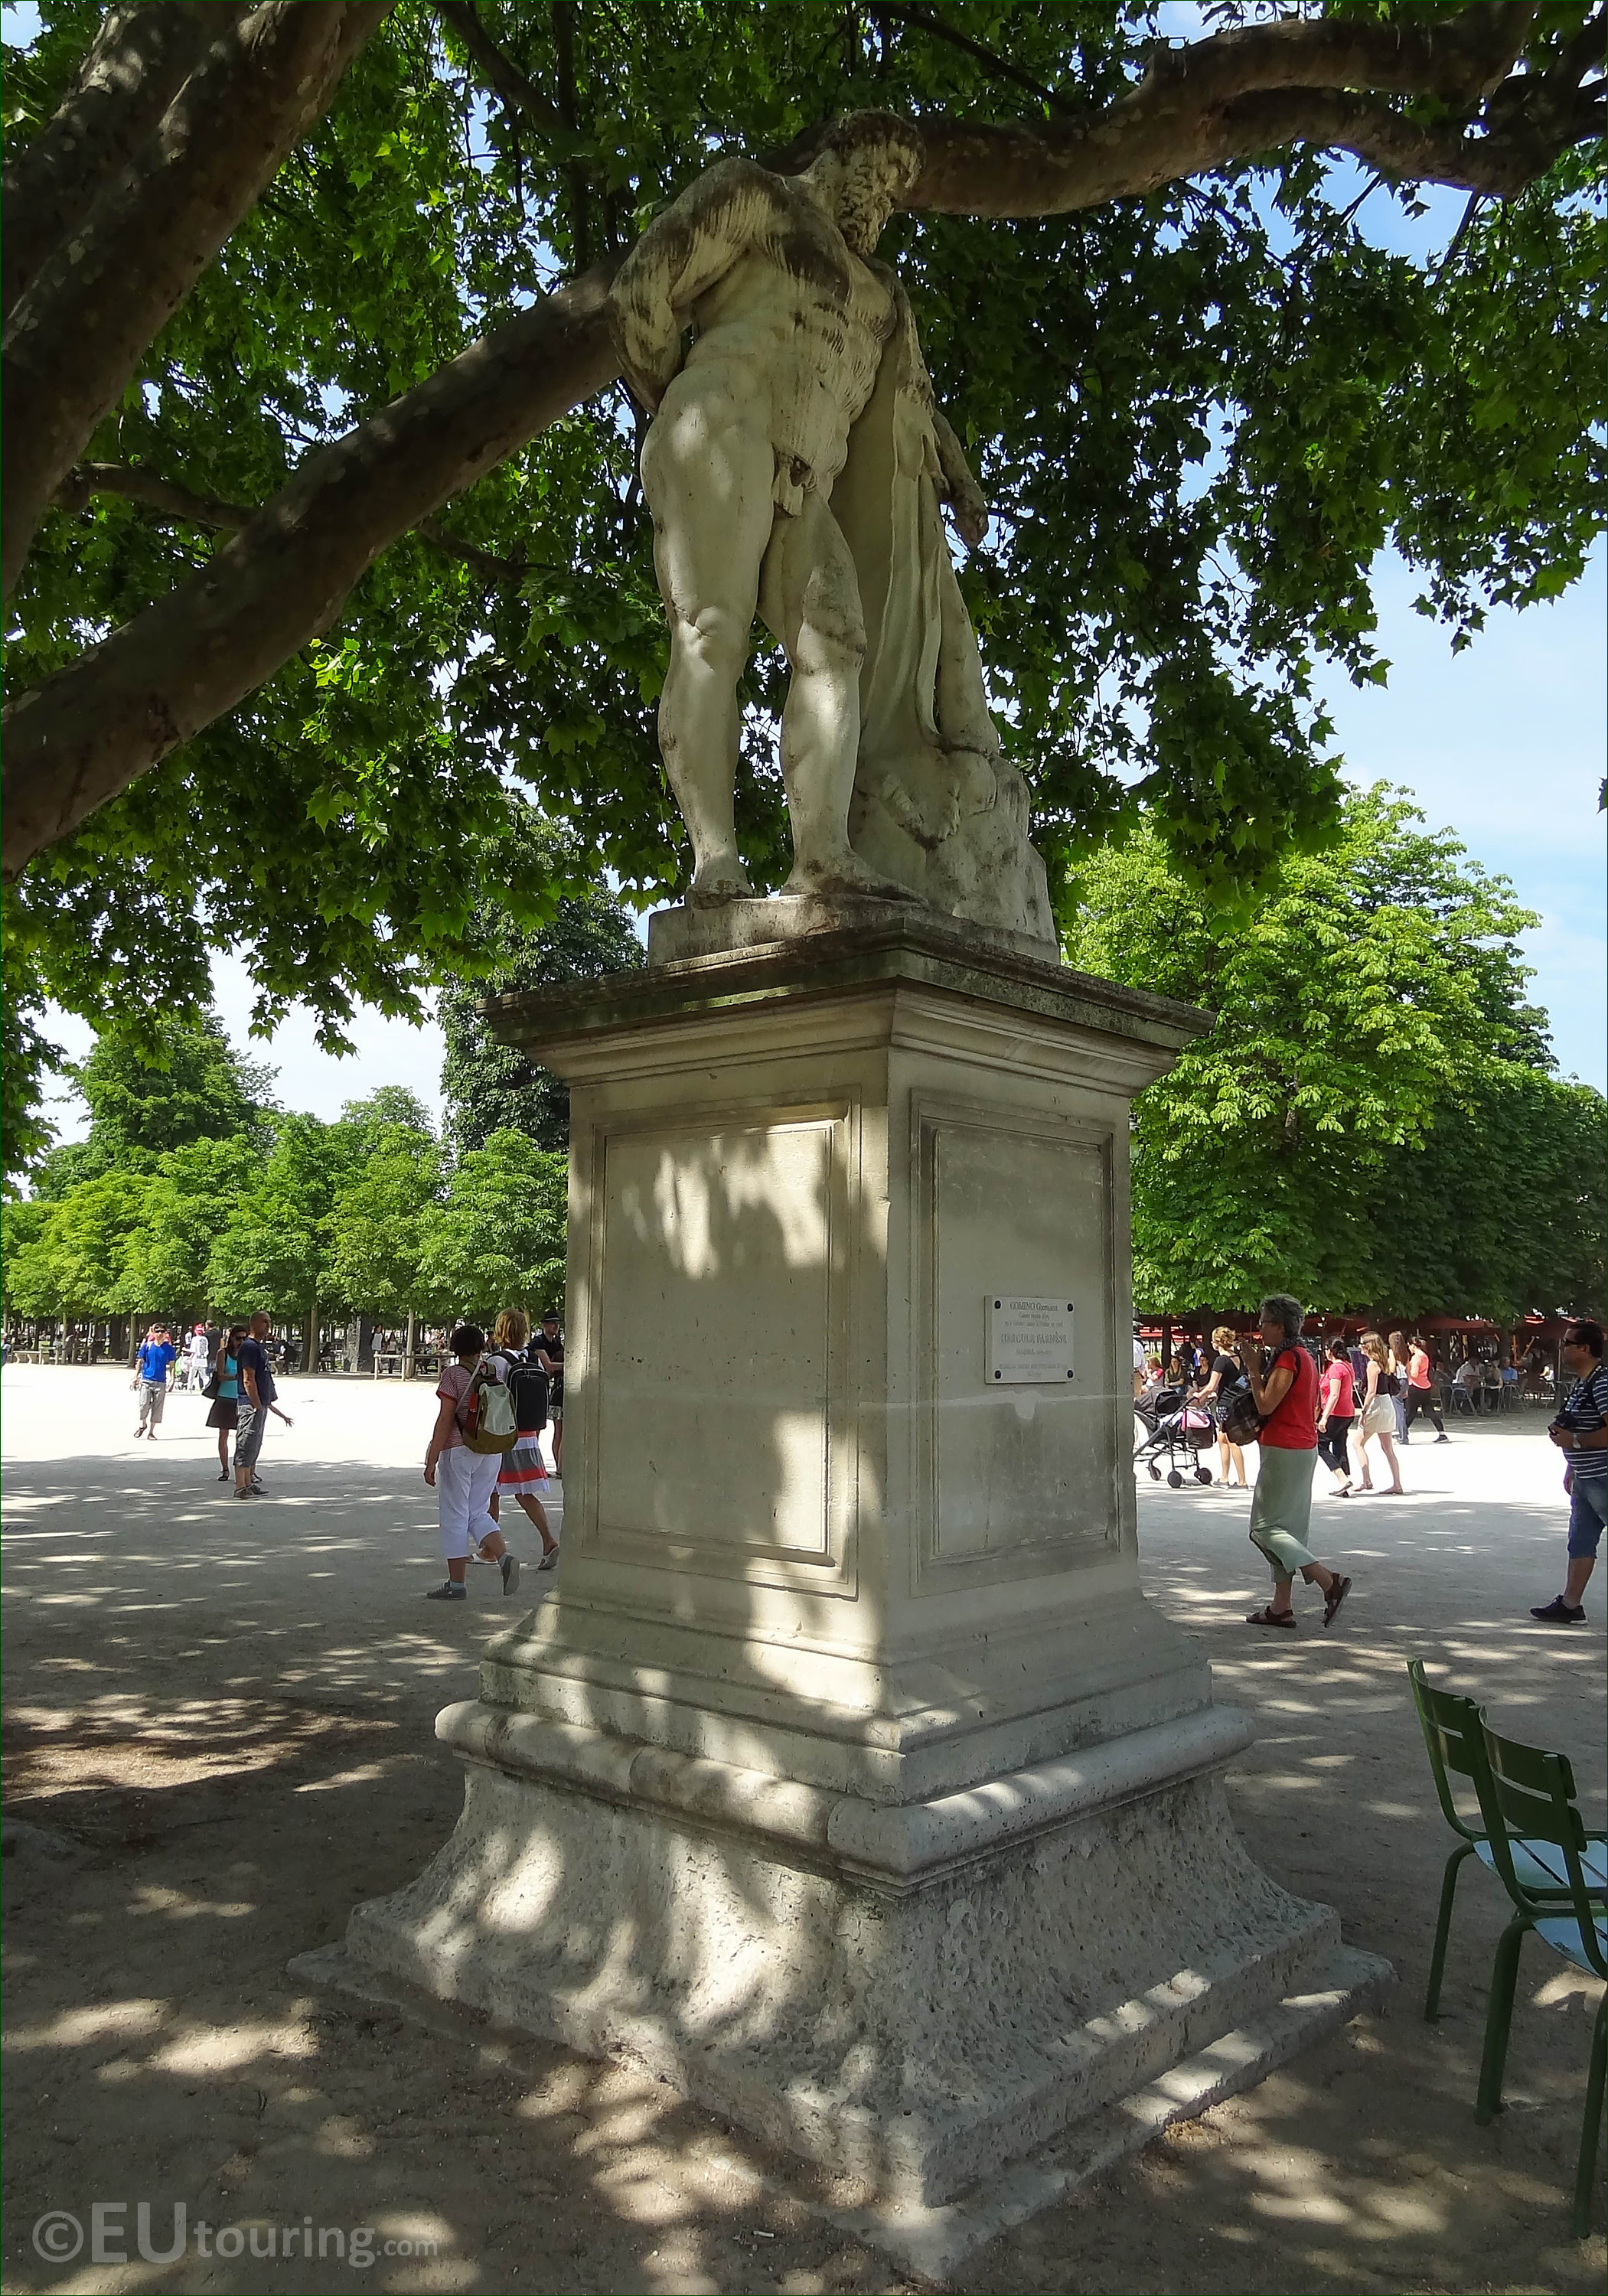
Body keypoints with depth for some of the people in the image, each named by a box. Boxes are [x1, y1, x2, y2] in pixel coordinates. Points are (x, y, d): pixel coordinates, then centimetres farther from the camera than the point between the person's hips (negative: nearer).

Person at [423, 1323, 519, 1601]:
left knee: (454, 1516, 4)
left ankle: (456, 1584, 8)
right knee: (477, 1513, 15)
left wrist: (431, 1461, -10)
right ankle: (504, 1556, -7)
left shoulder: (453, 1374, -10)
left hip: (458, 1451, -5)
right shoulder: (495, 1371, 5)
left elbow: (445, 1420, -13)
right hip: (492, 1452, 5)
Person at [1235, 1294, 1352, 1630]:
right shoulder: (1303, 1357, 15)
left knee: (1265, 1527, -6)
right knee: (1284, 1527, 12)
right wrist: (1257, 1373, 12)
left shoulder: (1288, 1359, -16)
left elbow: (1266, 1405, -21)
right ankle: (1281, 1607, 14)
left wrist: (1253, 1369, -10)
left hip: (1284, 1451, -10)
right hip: (1303, 1448, 10)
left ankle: (1329, 1581, -14)